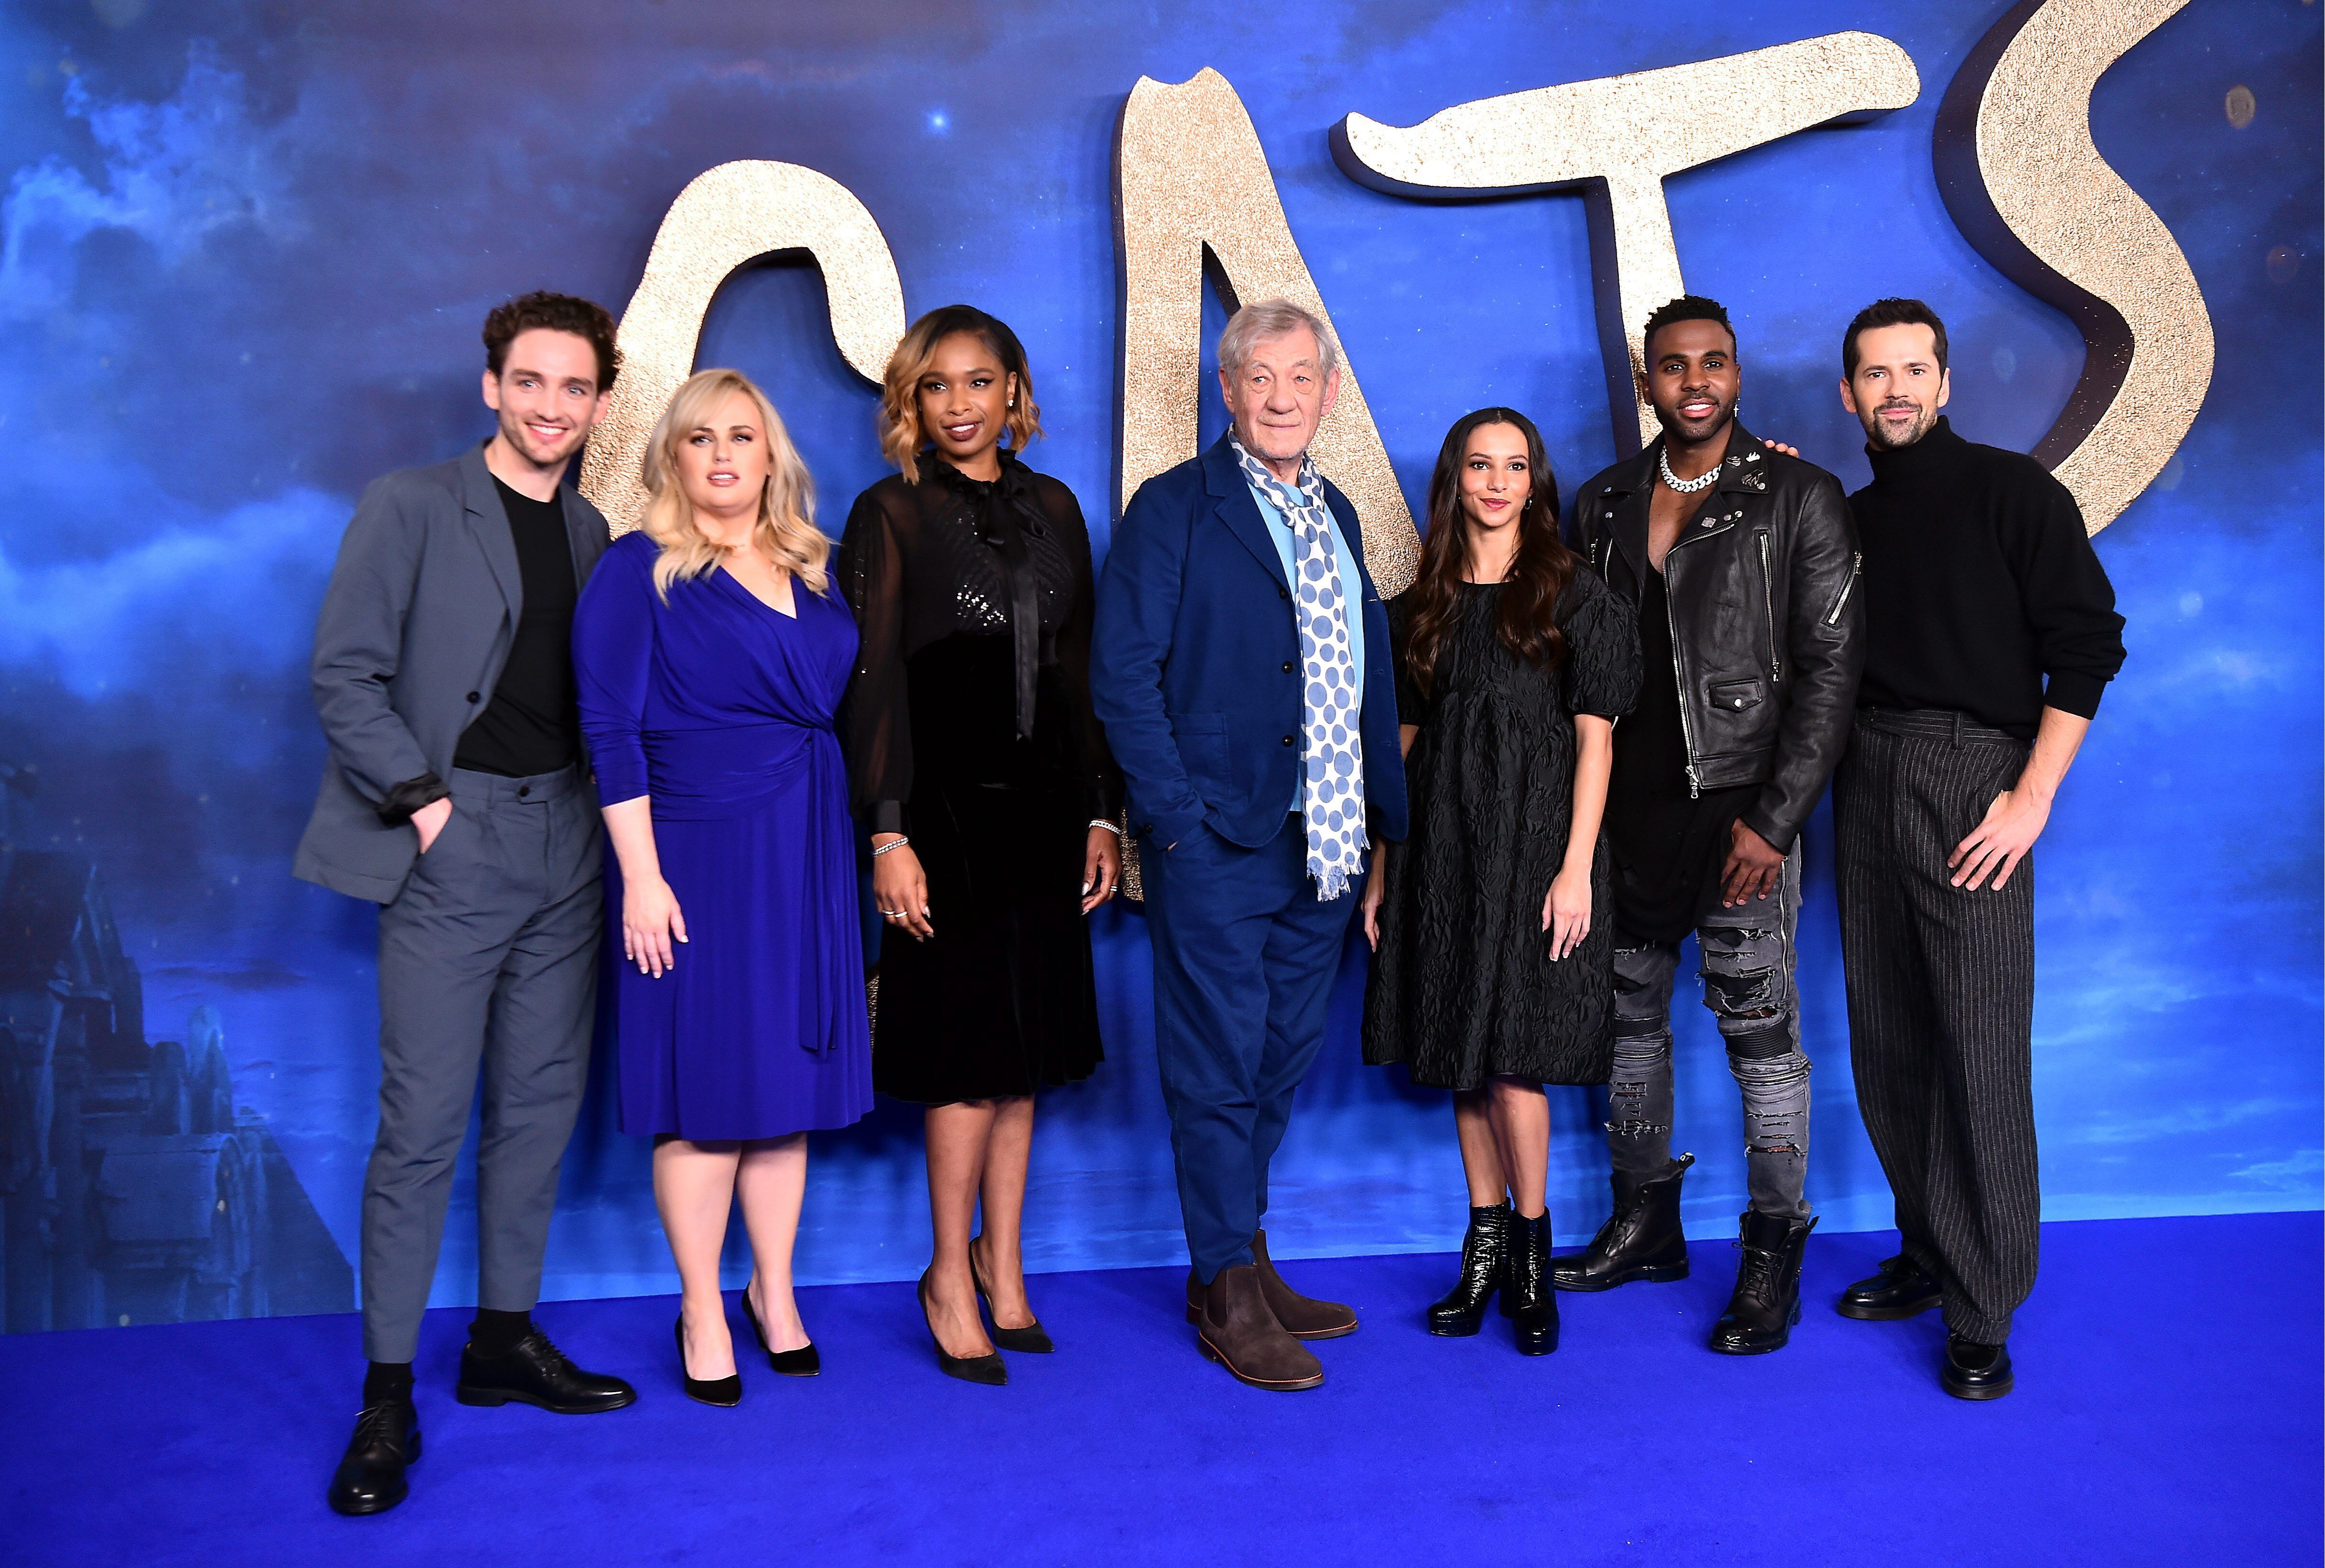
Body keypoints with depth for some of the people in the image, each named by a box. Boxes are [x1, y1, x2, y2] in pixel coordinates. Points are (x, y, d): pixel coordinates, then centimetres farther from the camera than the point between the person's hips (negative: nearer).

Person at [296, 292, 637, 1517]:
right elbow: (345, 674, -6)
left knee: (542, 1103, 10)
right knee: (422, 1123, -4)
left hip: (563, 848, 5)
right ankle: (387, 1396, 7)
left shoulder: (596, 537, 13)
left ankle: (505, 1339, 24)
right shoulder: (410, 506, 0)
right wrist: (422, 800, -11)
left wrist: (606, 813, 1)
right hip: (454, 842, -5)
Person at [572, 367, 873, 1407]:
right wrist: (642, 876, -14)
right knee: (708, 1084, 2)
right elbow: (610, 733, -8)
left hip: (805, 856, 5)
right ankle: (702, 1312, 19)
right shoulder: (637, 571, -4)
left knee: (788, 1071, 12)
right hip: (696, 854, -5)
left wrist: (867, 847, 7)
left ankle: (774, 1292, 27)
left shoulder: (810, 573, 12)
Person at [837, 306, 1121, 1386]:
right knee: (972, 1046, -1)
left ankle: (999, 1261, 23)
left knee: (1027, 1041, 10)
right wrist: (888, 835, -14)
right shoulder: (892, 514, -1)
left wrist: (1100, 814, 9)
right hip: (946, 808, -5)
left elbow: (1081, 671, 12)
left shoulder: (1053, 507, 12)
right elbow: (874, 681, -7)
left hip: (1044, 805, 5)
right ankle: (954, 1277, 15)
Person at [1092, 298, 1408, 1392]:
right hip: (1217, 844, -6)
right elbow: (1122, 673, -10)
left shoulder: (1337, 516, 16)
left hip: (1324, 841, 7)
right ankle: (1228, 1292, 14)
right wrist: (1176, 817, -16)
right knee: (1220, 1064, 0)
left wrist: (1387, 813, 13)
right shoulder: (1173, 509, -4)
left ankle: (1245, 1261, 30)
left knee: (1284, 1058, 14)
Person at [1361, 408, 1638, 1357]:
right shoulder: (1420, 608, 11)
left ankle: (1530, 1252, 11)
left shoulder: (1576, 599, 1)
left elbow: (1594, 739, -4)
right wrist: (1382, 868, 7)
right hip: (1442, 846, 4)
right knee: (1462, 1056, 7)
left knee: (1514, 1057, -7)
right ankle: (1485, 1247, 19)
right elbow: (1403, 742, 11)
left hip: (1537, 840, -4)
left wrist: (1575, 866, -12)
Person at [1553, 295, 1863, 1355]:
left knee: (1760, 1032, 0)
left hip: (1740, 812, -4)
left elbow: (1830, 669, -6)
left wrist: (1773, 819, -13)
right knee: (1630, 1018, 13)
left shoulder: (1799, 499, -2)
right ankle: (1646, 1223, 29)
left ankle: (1774, 1257, 14)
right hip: (1625, 812, 5)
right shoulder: (1604, 505, 11)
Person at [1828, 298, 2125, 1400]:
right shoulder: (1843, 517, 16)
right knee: (1887, 1046, 9)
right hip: (1866, 790, 5)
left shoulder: (2012, 492, 1)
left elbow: (2087, 643, -5)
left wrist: (2031, 797, -12)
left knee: (1979, 1052, -6)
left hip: (1970, 783, -5)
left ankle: (1982, 1314, 2)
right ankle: (1928, 1252, 24)